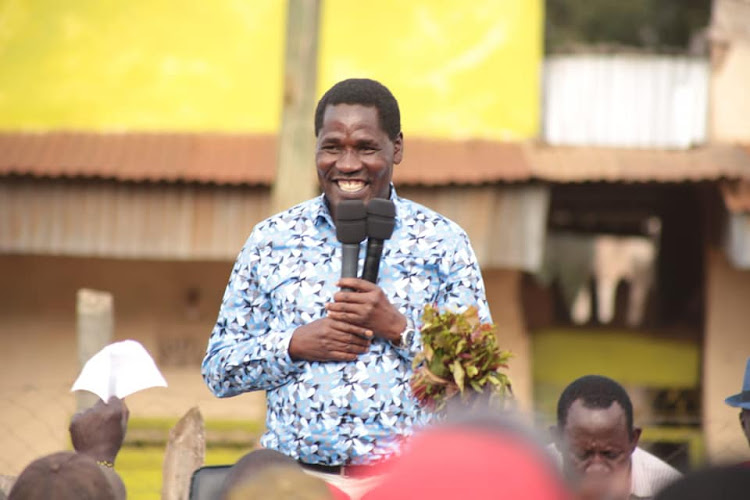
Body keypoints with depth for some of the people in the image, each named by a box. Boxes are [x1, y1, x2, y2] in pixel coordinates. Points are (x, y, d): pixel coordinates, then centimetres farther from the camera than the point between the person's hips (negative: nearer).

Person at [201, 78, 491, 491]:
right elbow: (217, 371, 13)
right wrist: (297, 345, -3)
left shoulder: (442, 242, 9)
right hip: (294, 473, 1)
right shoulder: (271, 240, 13)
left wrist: (399, 328, -8)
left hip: (404, 475, -1)